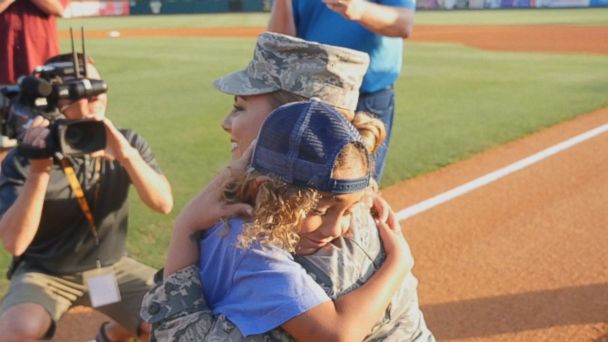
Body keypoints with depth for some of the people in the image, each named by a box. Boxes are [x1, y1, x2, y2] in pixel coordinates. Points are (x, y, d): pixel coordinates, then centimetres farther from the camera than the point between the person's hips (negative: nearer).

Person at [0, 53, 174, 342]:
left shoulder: (127, 143, -8)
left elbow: (164, 204, -21)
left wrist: (127, 156, -38)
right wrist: (39, 171, -37)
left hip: (111, 267, 4)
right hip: (45, 272, -3)